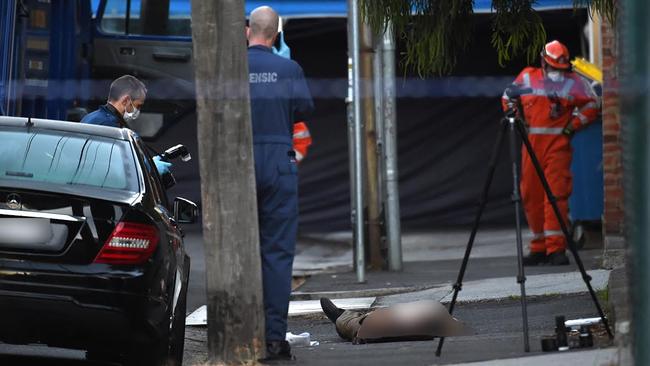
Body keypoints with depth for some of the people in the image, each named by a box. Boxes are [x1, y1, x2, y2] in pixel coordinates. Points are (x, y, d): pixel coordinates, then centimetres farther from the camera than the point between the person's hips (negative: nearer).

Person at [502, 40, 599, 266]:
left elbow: (592, 105, 9)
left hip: (558, 143, -3)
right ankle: (539, 248, 16)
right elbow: (508, 100, 21)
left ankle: (556, 248, -15)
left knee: (556, 194, -12)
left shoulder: (573, 82, 3)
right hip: (531, 143, 3)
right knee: (531, 195, 6)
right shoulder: (527, 78, 8)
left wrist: (573, 125, -1)